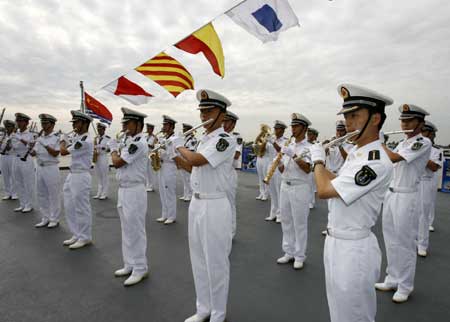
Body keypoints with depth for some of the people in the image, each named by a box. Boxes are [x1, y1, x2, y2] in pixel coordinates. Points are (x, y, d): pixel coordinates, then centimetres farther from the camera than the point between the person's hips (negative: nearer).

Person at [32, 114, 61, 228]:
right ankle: (45, 218, 22)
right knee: (41, 194, 11)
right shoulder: (40, 138, 12)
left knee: (53, 195, 1)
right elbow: (33, 153, 10)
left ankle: (54, 219, 12)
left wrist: (45, 145, -21)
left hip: (51, 168, -7)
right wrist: (33, 151, -11)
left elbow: (55, 153, -15)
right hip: (39, 168, 7)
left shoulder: (57, 137, -7)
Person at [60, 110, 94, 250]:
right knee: (70, 207, 17)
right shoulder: (76, 137, 11)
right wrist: (65, 141, 3)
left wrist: (62, 140, 1)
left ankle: (85, 238, 14)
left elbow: (63, 151, -16)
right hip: (72, 175, 10)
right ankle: (77, 235, 29)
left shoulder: (86, 141, -20)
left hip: (81, 177, -10)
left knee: (82, 208, 0)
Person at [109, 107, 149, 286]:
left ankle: (140, 268, 13)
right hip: (123, 190, 10)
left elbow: (117, 163, -19)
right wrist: (116, 151, 1)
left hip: (134, 191, -10)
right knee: (127, 230, 17)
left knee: (136, 231, 0)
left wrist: (113, 149, -1)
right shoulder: (131, 142, 14)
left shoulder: (139, 143, -18)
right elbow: (120, 162, 16)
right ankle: (130, 265, 30)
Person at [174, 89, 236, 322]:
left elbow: (196, 160, -24)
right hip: (196, 203, 9)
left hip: (215, 206, -8)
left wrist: (179, 146, -6)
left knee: (216, 263, 6)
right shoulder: (203, 139, 13)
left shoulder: (226, 140, -15)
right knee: (198, 261, 18)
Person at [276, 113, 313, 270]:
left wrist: (293, 155, -25)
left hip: (300, 188, -6)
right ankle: (289, 252, 25)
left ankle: (299, 256, 16)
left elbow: (307, 169, -21)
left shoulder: (308, 147, -7)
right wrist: (280, 162, -8)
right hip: (285, 186, 7)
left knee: (300, 223, 3)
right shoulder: (288, 146, 11)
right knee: (286, 221, 12)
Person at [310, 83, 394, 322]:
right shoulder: (354, 153, 5)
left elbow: (324, 191, -27)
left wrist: (318, 160, -10)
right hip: (335, 240, 9)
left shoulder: (377, 162, -26)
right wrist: (319, 161, 7)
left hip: (353, 249, -9)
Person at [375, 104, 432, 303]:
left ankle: (405, 286, 19)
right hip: (391, 193, 8)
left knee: (405, 243, 3)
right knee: (391, 241, 14)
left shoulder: (423, 142, -13)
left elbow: (393, 158, -24)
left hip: (407, 197, -8)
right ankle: (392, 279, 27)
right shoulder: (402, 144, 13)